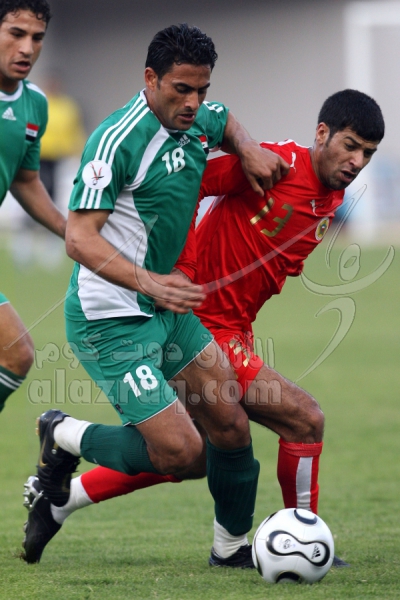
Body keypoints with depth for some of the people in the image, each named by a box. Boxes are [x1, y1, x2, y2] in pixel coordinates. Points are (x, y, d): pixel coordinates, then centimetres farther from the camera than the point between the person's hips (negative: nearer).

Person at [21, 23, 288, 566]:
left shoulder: (198, 120, 4)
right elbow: (80, 239, -25)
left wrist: (248, 149, 7)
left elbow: (226, 124, 31)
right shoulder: (117, 140, -22)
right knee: (181, 453, -13)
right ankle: (64, 438, 10)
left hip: (166, 308, 8)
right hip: (110, 321, -8)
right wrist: (149, 283, -38)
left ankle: (235, 543, 22)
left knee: (229, 420, 2)